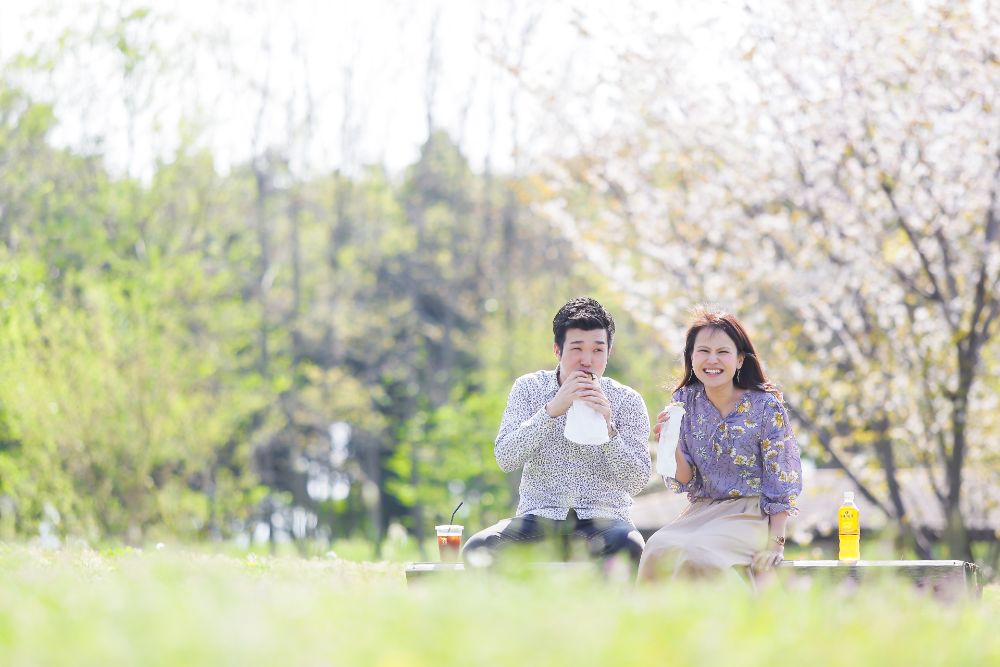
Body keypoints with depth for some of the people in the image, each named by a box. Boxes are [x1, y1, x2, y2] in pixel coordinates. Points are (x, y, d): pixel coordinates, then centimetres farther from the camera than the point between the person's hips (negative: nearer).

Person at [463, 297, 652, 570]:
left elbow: (637, 482, -4)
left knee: (631, 549, -36)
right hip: (540, 516, 1)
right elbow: (505, 459, -8)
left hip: (603, 518, -1)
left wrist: (607, 427, -19)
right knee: (477, 549, -28)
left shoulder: (628, 401, 2)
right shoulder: (529, 388, 5)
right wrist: (553, 410, -18)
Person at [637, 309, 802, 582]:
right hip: (700, 511, 3)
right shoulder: (685, 402, 5)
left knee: (698, 556, -33)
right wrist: (671, 445, -14)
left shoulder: (765, 407, -6)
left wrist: (775, 541, -12)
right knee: (659, 550, -30)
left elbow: (782, 481, -4)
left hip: (751, 515, -3)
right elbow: (684, 482, 5)